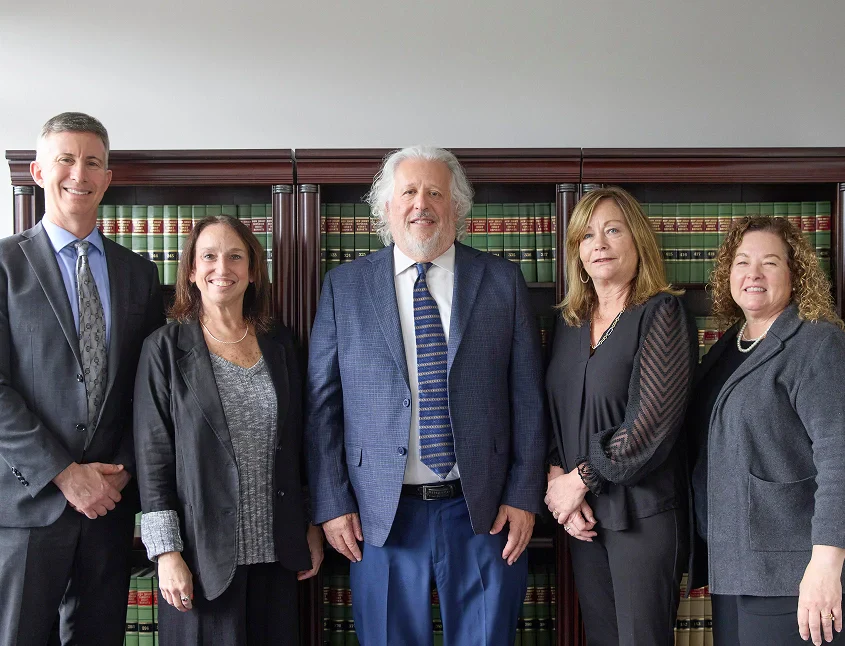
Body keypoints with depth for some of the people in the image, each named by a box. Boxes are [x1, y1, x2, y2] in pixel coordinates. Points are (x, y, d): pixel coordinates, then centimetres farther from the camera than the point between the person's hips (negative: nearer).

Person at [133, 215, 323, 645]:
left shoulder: (279, 345, 8)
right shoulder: (166, 349, -3)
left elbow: (297, 443, 12)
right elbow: (153, 454, -5)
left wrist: (312, 527, 10)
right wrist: (167, 552, -10)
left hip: (275, 551, 3)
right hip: (203, 551, -3)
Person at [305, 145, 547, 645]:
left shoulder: (503, 281, 4)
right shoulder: (344, 287, 3)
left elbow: (528, 397, 3)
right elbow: (322, 403, 3)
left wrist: (524, 496, -2)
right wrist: (332, 505, -1)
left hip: (485, 513, 0)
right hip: (381, 516, 0)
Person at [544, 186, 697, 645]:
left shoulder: (661, 313, -9)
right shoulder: (570, 321, 10)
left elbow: (650, 424, -16)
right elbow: (555, 413, 11)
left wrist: (580, 481, -11)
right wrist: (557, 480, -5)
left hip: (641, 512, -6)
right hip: (583, 512, 6)